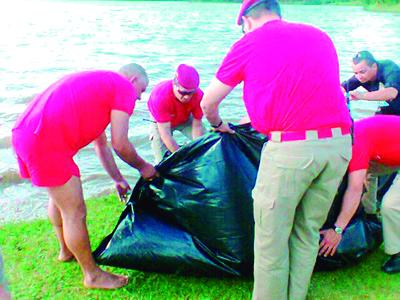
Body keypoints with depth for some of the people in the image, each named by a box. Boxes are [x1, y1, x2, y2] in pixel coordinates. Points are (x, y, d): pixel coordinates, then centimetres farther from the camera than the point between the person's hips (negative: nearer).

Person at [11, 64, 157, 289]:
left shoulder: (99, 83, 27)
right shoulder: (125, 88, -1)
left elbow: (102, 144, 31)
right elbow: (120, 144, -7)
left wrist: (119, 179, 36)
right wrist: (143, 167, 11)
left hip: (25, 133, 11)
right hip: (46, 144, -11)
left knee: (59, 197, 28)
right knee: (75, 212, 2)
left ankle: (66, 250, 49)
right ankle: (93, 275, 19)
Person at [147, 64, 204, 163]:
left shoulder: (198, 95, -33)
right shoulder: (161, 96, -41)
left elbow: (197, 126, -23)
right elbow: (165, 134, -39)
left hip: (186, 119, 3)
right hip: (162, 123, -3)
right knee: (162, 160, -12)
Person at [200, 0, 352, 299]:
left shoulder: (249, 43, 7)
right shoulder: (320, 36, 20)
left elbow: (208, 104, 14)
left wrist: (219, 125, 35)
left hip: (290, 149, -6)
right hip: (339, 143, 6)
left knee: (272, 238, 9)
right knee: (308, 232, 18)